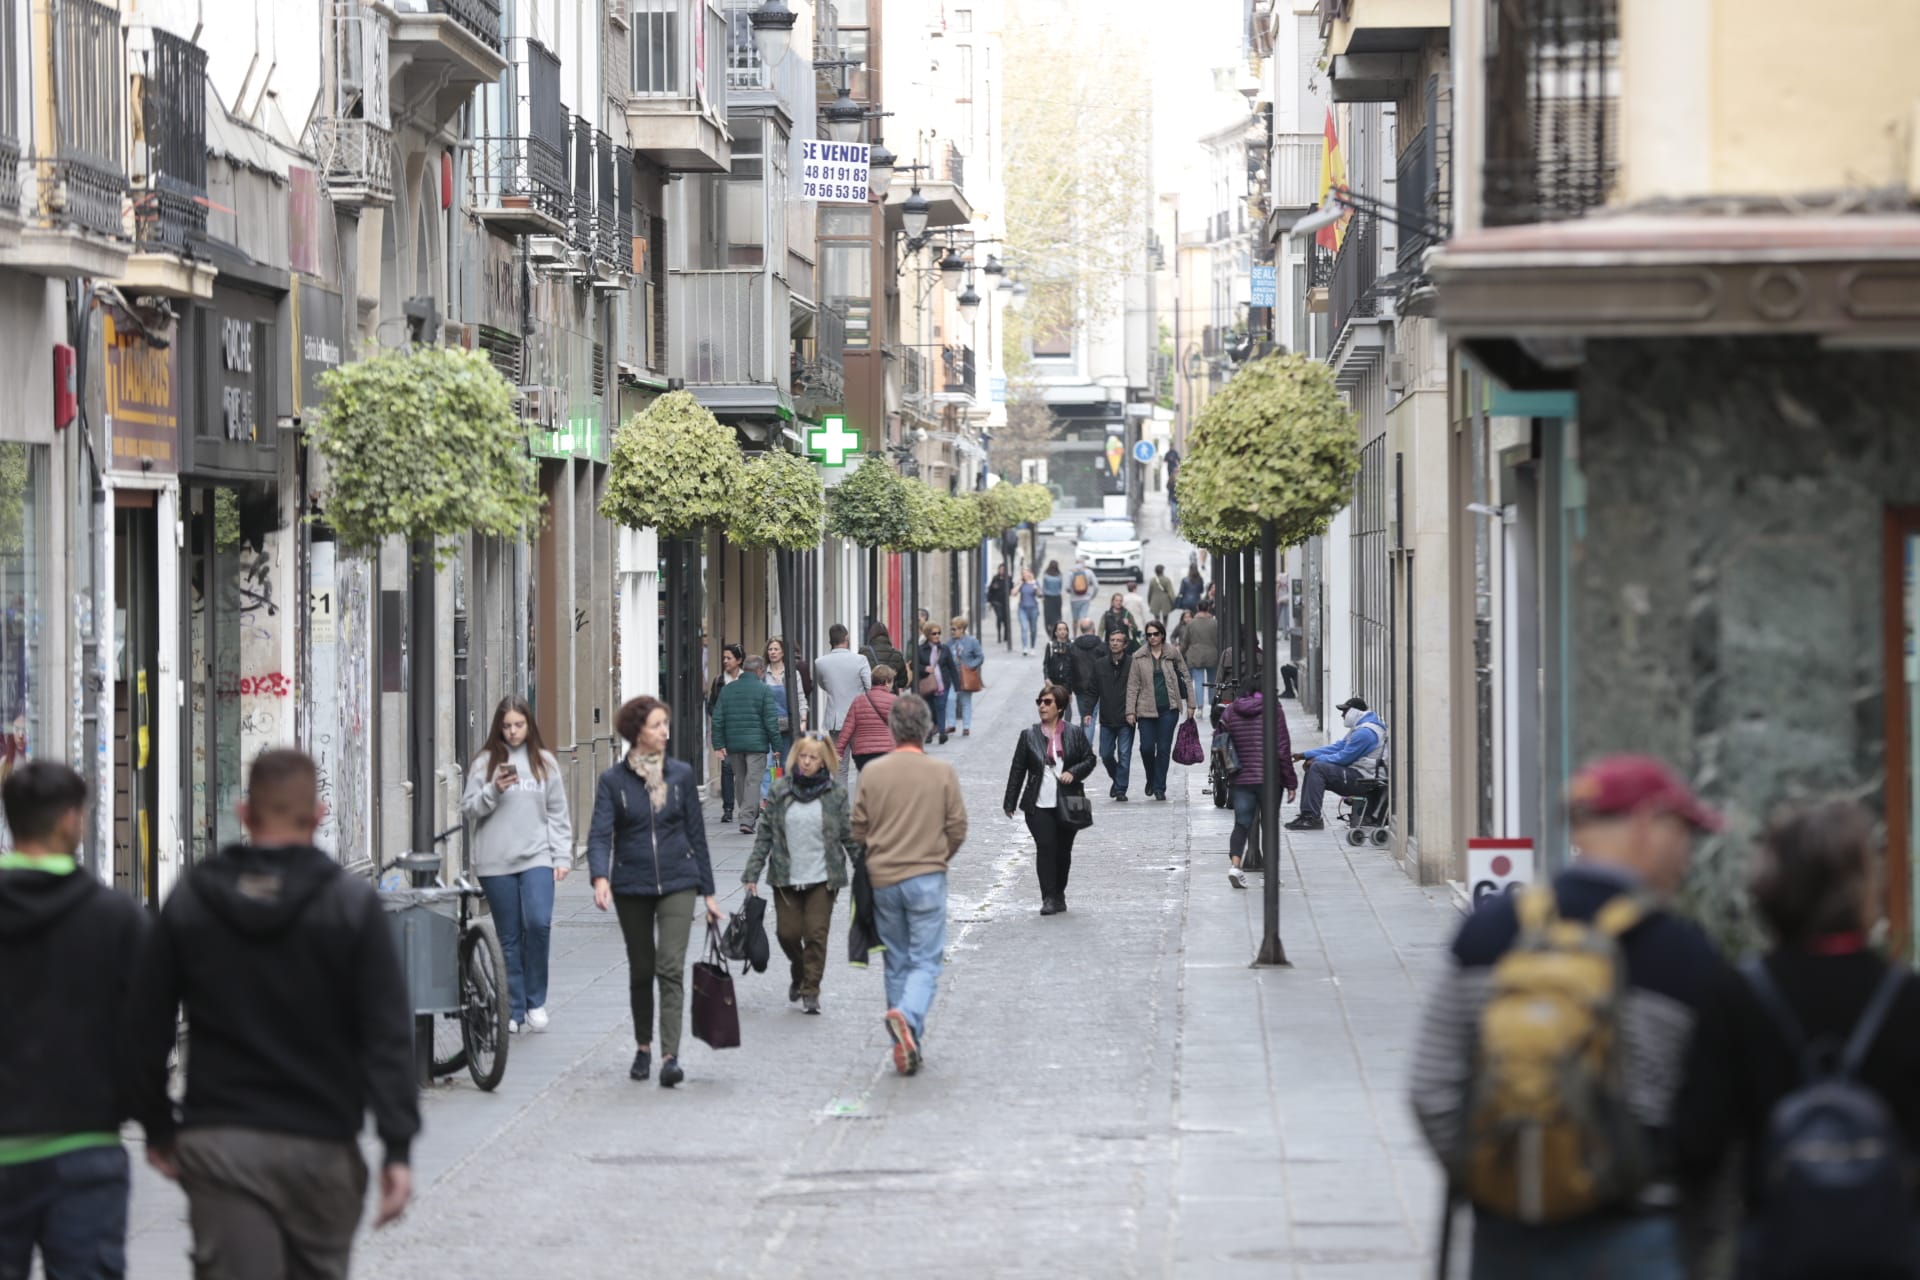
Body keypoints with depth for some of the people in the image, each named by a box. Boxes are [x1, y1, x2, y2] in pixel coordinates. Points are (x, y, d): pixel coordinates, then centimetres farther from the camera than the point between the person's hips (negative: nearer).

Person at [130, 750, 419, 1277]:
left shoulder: (189, 900, 3)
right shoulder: (351, 903, -4)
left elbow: (148, 1030, 6)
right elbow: (388, 1033, -9)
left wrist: (158, 1127, 16)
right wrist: (397, 1148, -9)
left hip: (218, 1145, 1)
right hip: (321, 1146, -1)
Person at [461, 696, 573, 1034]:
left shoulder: (544, 762, 9)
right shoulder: (485, 762, 6)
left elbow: (558, 813, 11)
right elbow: (468, 809, 3)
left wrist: (562, 856, 4)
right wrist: (494, 791, -14)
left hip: (537, 858, 0)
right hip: (496, 862, 0)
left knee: (538, 923, -18)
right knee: (509, 938, 4)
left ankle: (536, 1000, -3)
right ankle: (514, 1010, 12)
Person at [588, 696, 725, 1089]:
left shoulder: (681, 775, 5)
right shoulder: (613, 781, -1)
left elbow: (696, 834, 9)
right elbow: (600, 834, -10)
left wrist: (708, 892, 9)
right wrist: (600, 877, -28)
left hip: (677, 883, 0)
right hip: (631, 887, 0)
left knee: (671, 968, -12)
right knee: (641, 970, 11)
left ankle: (670, 1056, -19)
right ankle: (643, 1048, 28)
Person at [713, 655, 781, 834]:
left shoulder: (727, 690, 8)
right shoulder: (763, 690, -6)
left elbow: (718, 719, 6)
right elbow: (771, 721, -9)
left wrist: (719, 744, 8)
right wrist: (776, 745, -2)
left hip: (733, 744, 4)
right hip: (756, 744, -4)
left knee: (740, 779, 15)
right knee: (754, 780, -4)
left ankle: (749, 815, 22)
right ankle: (747, 819, -13)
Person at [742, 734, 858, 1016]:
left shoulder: (835, 794, -1)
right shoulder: (780, 791, 1)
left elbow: (849, 836, 3)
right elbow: (765, 834, 4)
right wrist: (752, 874, 0)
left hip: (822, 879, -1)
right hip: (786, 878, 2)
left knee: (816, 934, -4)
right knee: (788, 932, 2)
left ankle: (810, 991, 7)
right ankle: (798, 972, 32)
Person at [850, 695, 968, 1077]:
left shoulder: (873, 773, -4)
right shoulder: (942, 772, -6)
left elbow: (858, 830, 0)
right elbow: (958, 829, -3)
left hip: (883, 880, 2)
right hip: (927, 879, -2)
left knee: (897, 963, 14)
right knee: (926, 962, 0)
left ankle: (908, 1041, 17)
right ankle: (907, 1016, -28)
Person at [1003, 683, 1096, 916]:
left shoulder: (1075, 733, 4)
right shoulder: (1029, 736, 3)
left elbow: (1089, 760, 8)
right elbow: (1017, 770, 6)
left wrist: (1073, 773, -12)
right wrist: (1010, 802, 5)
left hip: (1068, 805, 1)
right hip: (1039, 805, -1)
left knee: (1063, 850, 10)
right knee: (1045, 847, -12)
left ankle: (1059, 894, 26)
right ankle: (1049, 898, -11)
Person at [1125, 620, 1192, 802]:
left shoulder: (1173, 653, 4)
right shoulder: (1139, 657, 3)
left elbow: (1186, 678, 10)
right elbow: (1133, 685, 3)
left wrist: (1190, 704, 6)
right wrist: (1130, 711, -3)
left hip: (1169, 708, 0)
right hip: (1146, 709, 0)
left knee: (1164, 748, -1)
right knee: (1146, 747, -5)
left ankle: (1159, 787, 8)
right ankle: (1151, 780, 22)